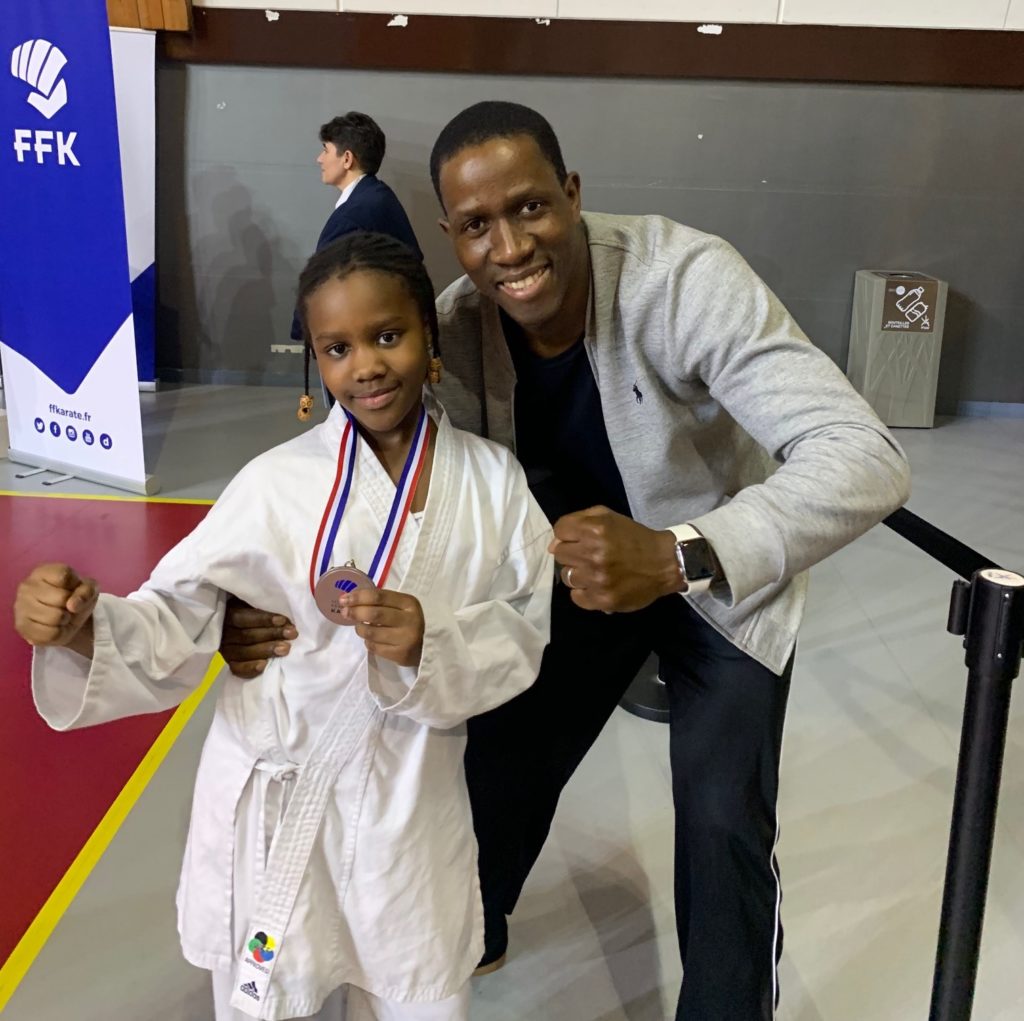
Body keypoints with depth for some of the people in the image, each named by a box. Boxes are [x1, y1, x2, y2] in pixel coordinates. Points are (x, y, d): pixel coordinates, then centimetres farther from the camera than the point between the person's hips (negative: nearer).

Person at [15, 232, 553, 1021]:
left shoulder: (493, 478, -5)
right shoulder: (280, 483, -12)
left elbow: (522, 637, -5)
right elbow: (175, 626, -11)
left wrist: (429, 639, -23)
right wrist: (80, 627, -30)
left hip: (413, 812, 2)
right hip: (278, 810, -1)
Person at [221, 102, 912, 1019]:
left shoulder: (687, 279, -35)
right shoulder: (453, 333, -22)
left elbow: (866, 458, -41)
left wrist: (678, 555, -55)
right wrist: (285, 611, -37)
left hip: (726, 575, -3)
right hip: (585, 570, 4)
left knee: (723, 821, -7)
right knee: (501, 764, 11)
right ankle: (471, 932, 44)